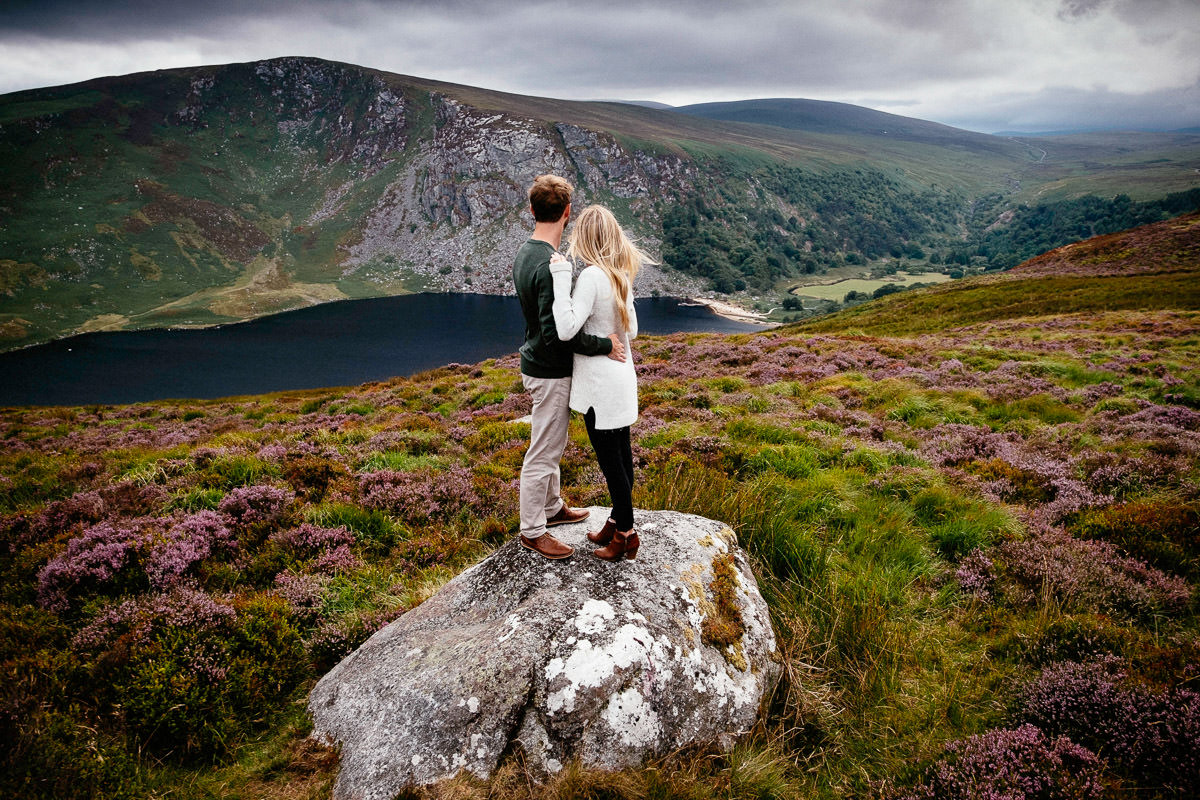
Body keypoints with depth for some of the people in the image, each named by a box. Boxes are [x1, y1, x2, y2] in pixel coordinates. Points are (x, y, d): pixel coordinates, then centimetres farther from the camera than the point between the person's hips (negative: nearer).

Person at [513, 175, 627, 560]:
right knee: (543, 452, 2)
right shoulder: (551, 265, -26)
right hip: (550, 373, -10)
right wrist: (603, 345, -20)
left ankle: (552, 507, 40)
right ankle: (532, 531, 15)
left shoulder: (524, 255, 5)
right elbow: (557, 333, -29)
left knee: (552, 445, 24)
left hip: (537, 364, 10)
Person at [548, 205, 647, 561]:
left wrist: (561, 278, -25)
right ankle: (618, 521, 30)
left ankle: (625, 534, 14)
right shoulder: (622, 276, 5)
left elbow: (566, 329, -28)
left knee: (610, 460, 3)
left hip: (599, 384, -9)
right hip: (622, 376, 9)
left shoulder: (592, 276, -20)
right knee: (621, 456, 17)